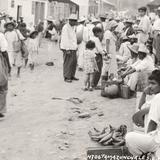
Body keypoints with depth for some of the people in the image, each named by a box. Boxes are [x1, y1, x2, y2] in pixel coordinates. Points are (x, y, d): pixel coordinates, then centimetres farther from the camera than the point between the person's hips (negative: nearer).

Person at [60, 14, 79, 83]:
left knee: (74, 62, 9)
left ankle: (72, 76, 19)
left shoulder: (73, 27, 15)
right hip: (67, 48, -8)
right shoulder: (66, 28, -13)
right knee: (68, 63, -6)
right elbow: (65, 39, -17)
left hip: (73, 48, 8)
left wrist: (76, 46, 15)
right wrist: (67, 49, -20)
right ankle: (66, 77, -1)